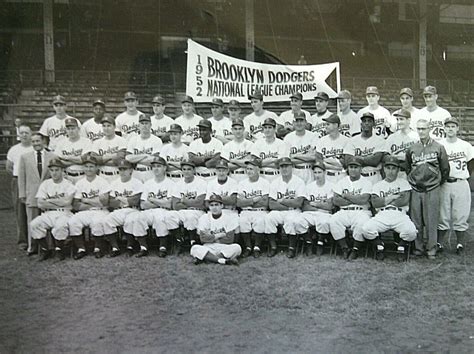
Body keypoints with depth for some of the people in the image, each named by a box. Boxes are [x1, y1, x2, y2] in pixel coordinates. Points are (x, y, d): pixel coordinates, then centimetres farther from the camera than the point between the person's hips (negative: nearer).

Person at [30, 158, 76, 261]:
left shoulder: (68, 184, 5)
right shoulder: (45, 184, 14)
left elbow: (67, 202, -12)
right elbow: (40, 204, 3)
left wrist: (49, 200, -3)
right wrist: (59, 202, -4)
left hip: (64, 214, -3)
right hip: (48, 214, 3)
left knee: (61, 225, -36)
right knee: (34, 224, -25)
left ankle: (59, 249, -10)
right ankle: (45, 250, -5)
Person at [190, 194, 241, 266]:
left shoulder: (229, 218, 1)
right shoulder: (204, 218, 4)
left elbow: (229, 240, -7)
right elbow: (203, 238, -7)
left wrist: (211, 237, -3)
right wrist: (220, 235, -6)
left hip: (225, 250, 0)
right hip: (208, 249, 1)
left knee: (237, 247, -30)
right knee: (194, 248, -28)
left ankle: (204, 258, -26)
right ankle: (225, 260, -35)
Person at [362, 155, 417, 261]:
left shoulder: (403, 183, 18)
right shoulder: (377, 185, 20)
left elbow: (405, 200, -1)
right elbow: (374, 203, 2)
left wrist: (384, 201, 2)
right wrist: (393, 197, -1)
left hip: (400, 215, -1)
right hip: (382, 215, 1)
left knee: (411, 232, -32)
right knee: (367, 229, -29)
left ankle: (402, 246, 3)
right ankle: (379, 245, 2)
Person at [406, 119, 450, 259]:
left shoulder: (438, 148, 0)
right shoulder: (411, 149, 7)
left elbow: (445, 169, 7)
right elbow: (407, 168, 19)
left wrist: (439, 182, 11)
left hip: (432, 190, -2)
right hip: (415, 190, 2)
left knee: (431, 221, 0)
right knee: (416, 220, 5)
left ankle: (431, 249, 10)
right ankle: (419, 247, 17)